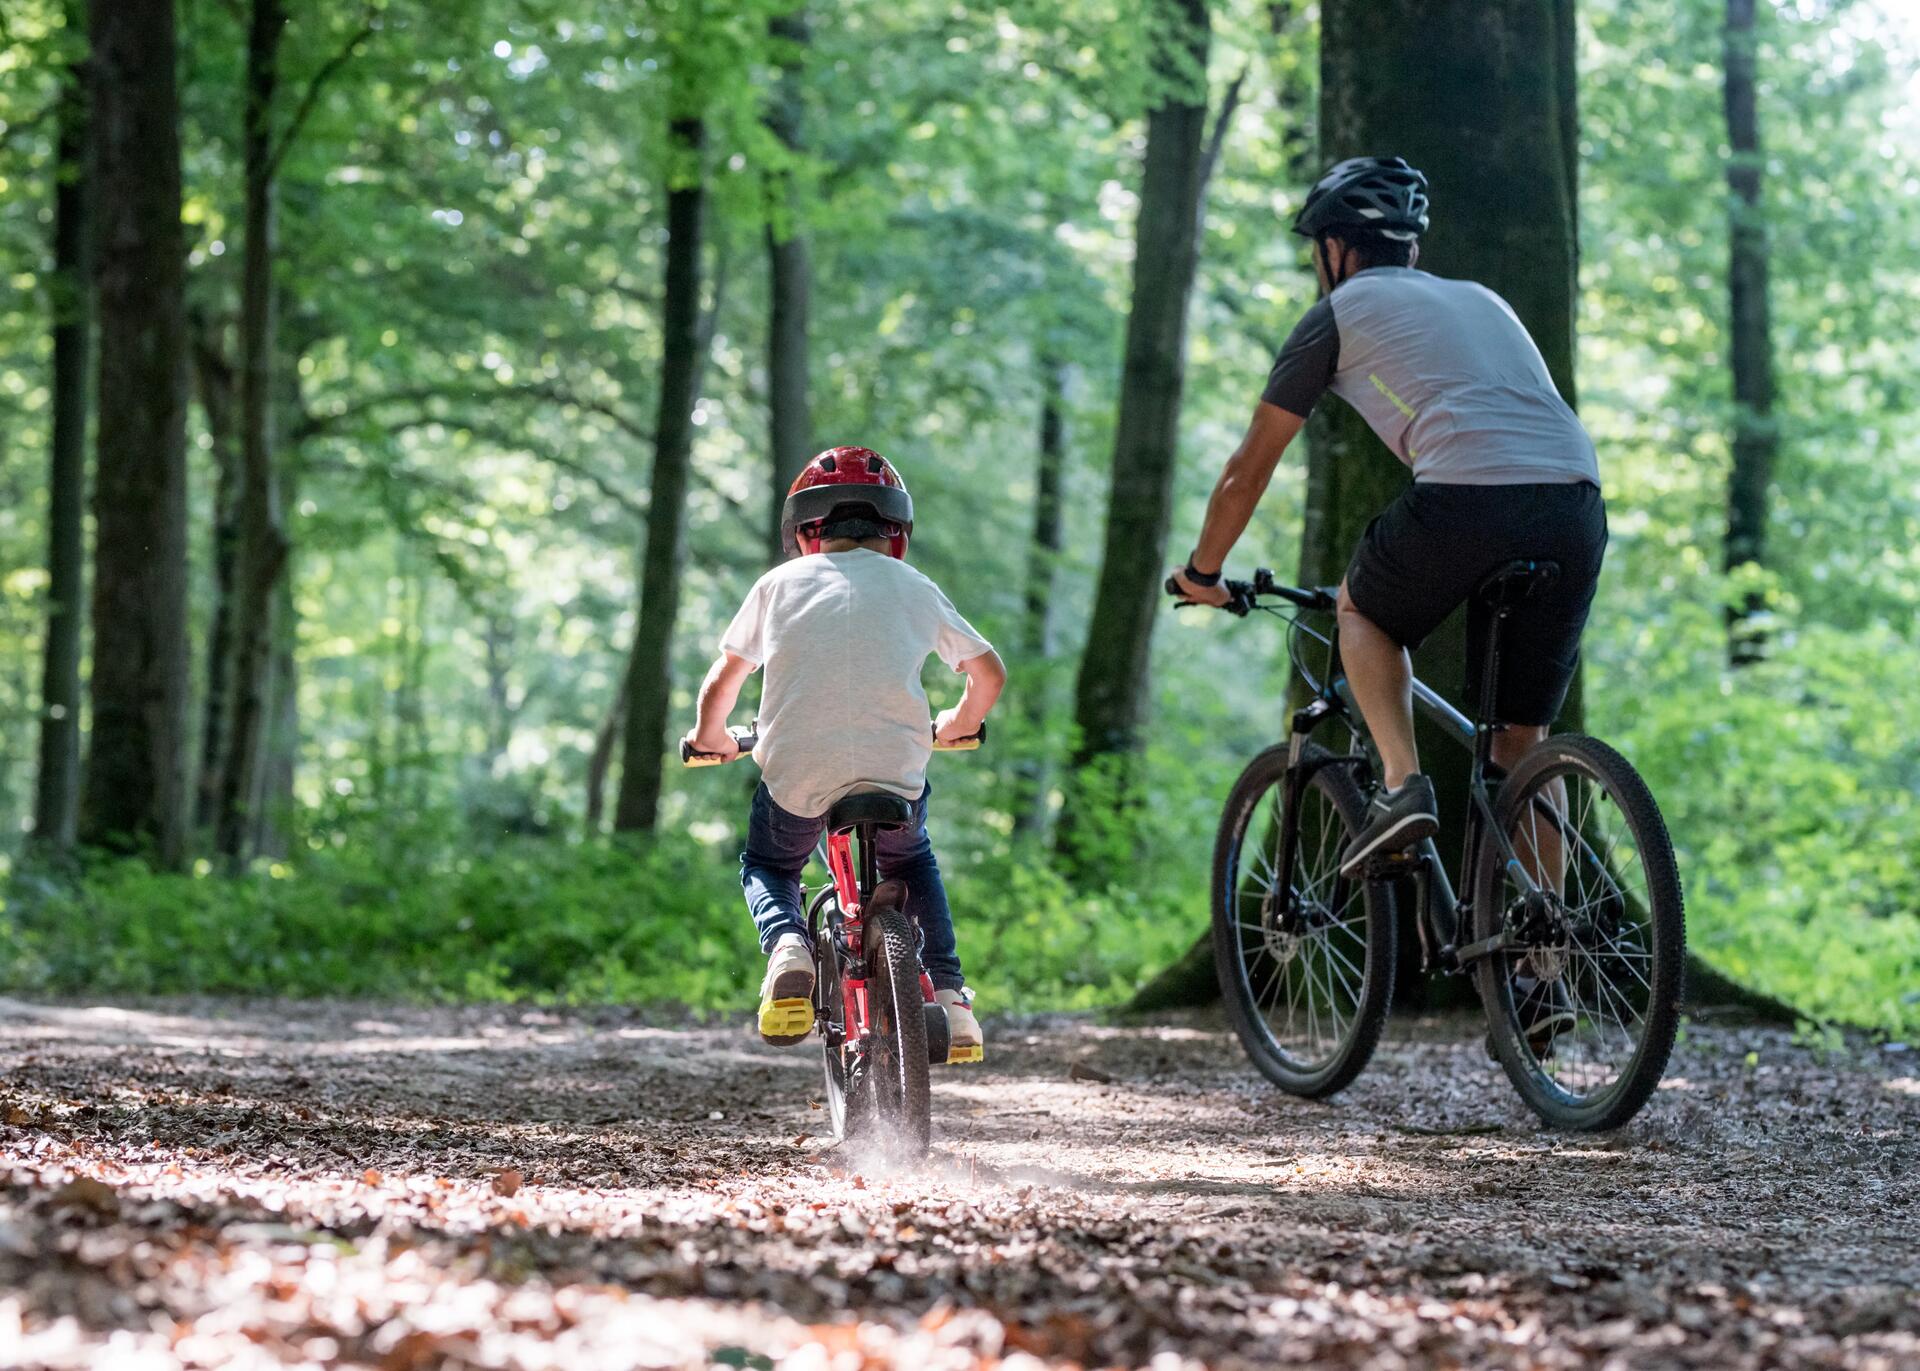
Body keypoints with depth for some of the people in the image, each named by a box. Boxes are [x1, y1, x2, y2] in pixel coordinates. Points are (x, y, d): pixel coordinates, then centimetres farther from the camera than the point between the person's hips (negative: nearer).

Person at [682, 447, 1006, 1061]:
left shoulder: (781, 583, 11)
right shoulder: (915, 589, 13)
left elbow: (722, 680, 15)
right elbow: (989, 672, 21)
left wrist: (710, 735, 36)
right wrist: (960, 723, 42)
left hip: (796, 775, -1)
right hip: (895, 773, 1)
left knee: (766, 866, 28)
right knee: (912, 862, 33)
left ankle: (786, 945, -5)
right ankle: (948, 992, 16)